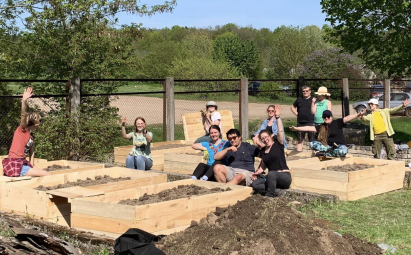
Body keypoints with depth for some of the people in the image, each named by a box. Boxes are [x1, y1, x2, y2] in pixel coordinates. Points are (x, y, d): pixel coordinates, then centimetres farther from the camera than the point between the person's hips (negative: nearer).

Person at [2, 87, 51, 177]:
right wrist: (24, 101, -38)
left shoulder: (31, 136, 17)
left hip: (21, 164, 9)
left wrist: (32, 168, 7)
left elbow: (31, 152, 17)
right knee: (47, 175, -14)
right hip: (14, 165, -9)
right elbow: (23, 115, -21)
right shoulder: (22, 129, -4)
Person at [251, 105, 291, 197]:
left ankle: (269, 196, -29)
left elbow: (280, 131, -17)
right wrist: (257, 172, 7)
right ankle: (277, 192, -23)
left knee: (271, 174, -39)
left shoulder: (278, 144, -2)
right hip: (271, 178, 6)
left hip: (284, 176, -6)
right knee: (255, 184, -19)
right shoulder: (263, 151, 14)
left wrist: (277, 117, -25)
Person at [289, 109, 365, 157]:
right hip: (328, 146, 4)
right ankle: (330, 150, -23)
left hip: (340, 145, -4)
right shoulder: (321, 127, 7)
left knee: (343, 151, -39)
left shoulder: (337, 123, -3)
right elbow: (309, 128, 1)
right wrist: (296, 128, -7)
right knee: (312, 144, -10)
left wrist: (358, 114, -34)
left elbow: (347, 118, -18)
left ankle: (324, 153, -22)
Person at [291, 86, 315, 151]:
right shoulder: (299, 99, 12)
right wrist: (296, 113, 10)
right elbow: (293, 107, 23)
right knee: (299, 140, 9)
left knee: (312, 140, -2)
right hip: (300, 123, 3)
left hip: (310, 123, -3)